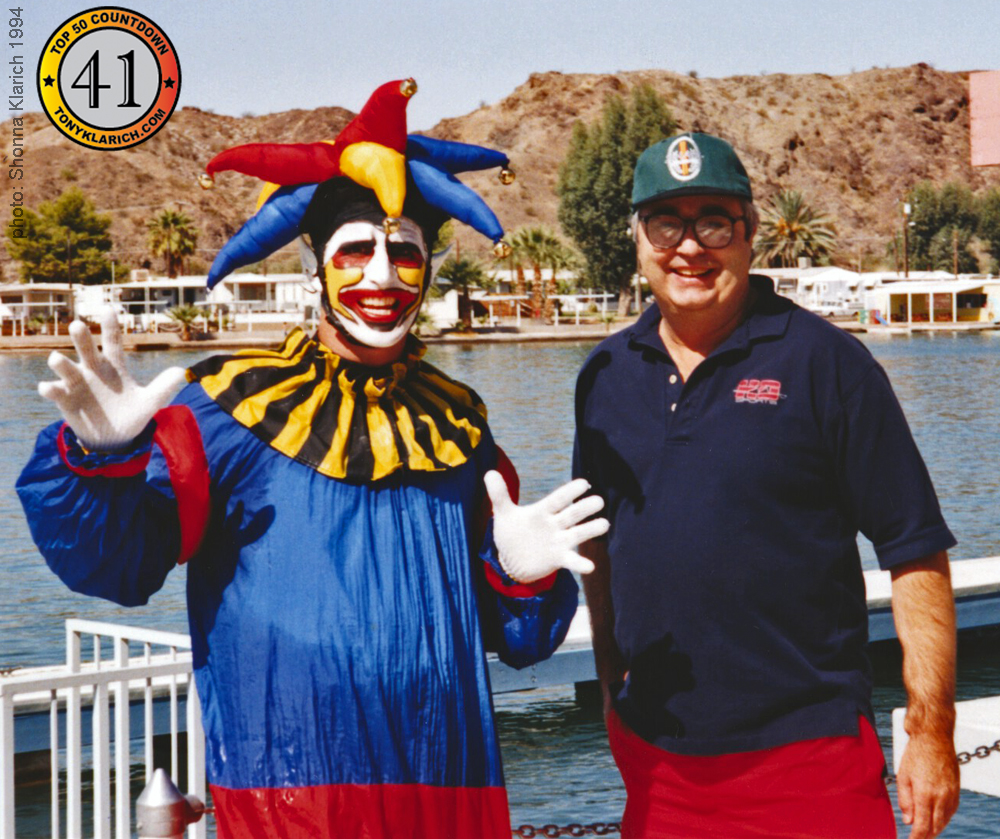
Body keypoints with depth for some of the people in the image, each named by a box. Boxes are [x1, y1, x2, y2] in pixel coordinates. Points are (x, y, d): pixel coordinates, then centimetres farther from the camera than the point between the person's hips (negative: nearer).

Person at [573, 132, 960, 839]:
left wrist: (931, 734, -11)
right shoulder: (607, 375, 8)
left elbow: (917, 554, -8)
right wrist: (612, 681, 14)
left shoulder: (825, 362, -7)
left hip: (805, 751, -4)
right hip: (651, 749, 4)